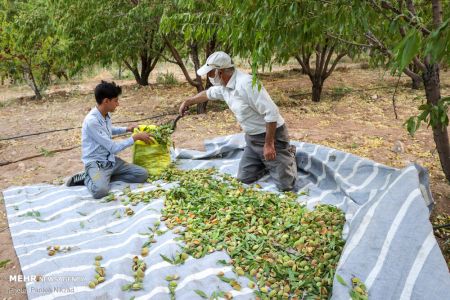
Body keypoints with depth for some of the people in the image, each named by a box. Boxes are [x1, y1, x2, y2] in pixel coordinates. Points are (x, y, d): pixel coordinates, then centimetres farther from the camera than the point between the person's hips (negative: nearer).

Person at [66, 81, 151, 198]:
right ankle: (87, 178, -2)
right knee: (100, 190, -37)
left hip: (110, 160, 8)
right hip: (96, 163, -8)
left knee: (143, 174, -6)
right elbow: (113, 148, -21)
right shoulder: (92, 121, -23)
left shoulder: (106, 115, 4)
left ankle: (103, 178, 1)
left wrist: (126, 129, 19)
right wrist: (135, 137, -14)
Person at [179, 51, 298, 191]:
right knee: (244, 178, 8)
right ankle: (268, 161, 28)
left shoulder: (246, 84, -28)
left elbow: (271, 113, -29)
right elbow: (208, 93, 25)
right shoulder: (223, 86, 1)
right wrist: (187, 101, 35)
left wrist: (269, 144, -26)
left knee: (285, 185, -6)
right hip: (252, 137, 8)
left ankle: (288, 155, 22)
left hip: (272, 135, -8)